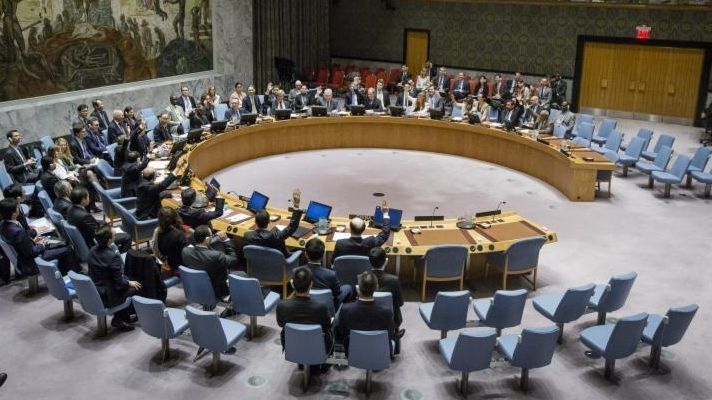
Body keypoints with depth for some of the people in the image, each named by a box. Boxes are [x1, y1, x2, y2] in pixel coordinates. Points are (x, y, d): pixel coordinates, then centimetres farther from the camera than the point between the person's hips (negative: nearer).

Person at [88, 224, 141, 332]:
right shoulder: (113, 256, -26)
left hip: (94, 293, 8)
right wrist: (130, 283, 1)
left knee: (127, 279, 24)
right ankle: (119, 319, 19)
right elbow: (119, 281, -20)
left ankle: (123, 315, 26)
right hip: (108, 297, -8)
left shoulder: (92, 251, -3)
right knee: (136, 288, 10)